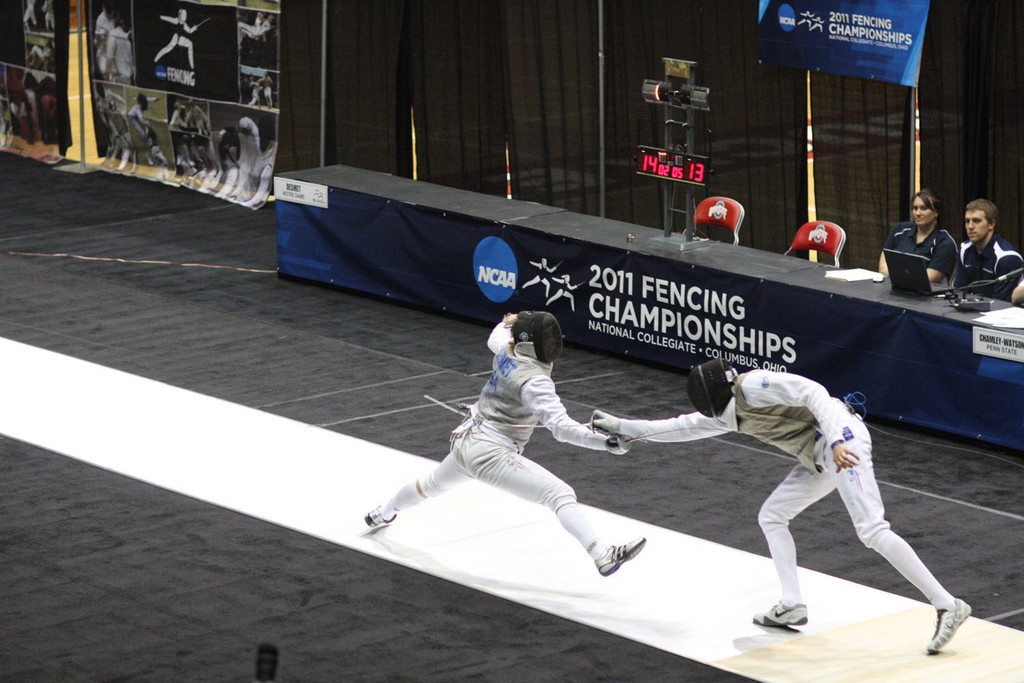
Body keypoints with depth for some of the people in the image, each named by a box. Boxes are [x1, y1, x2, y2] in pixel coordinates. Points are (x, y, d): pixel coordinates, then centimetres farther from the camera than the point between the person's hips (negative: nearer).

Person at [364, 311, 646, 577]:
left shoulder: (506, 351, 0)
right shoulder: (534, 380, -23)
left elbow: (496, 337, 26)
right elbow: (560, 425, -34)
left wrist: (511, 321, 46)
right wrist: (605, 441, -42)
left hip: (464, 443, 9)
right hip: (491, 454, -9)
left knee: (433, 484, 38)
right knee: (560, 495, -20)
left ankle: (382, 515, 65)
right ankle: (603, 557, -38)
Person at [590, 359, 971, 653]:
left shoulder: (752, 385, -8)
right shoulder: (730, 412, 20)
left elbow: (812, 392, -17)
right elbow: (682, 427, 28)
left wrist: (836, 442, -29)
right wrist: (622, 428, 28)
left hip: (841, 437, -10)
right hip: (819, 458, 10)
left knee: (872, 532, -20)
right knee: (771, 517, 14)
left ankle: (947, 607, -23)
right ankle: (792, 606, 11)